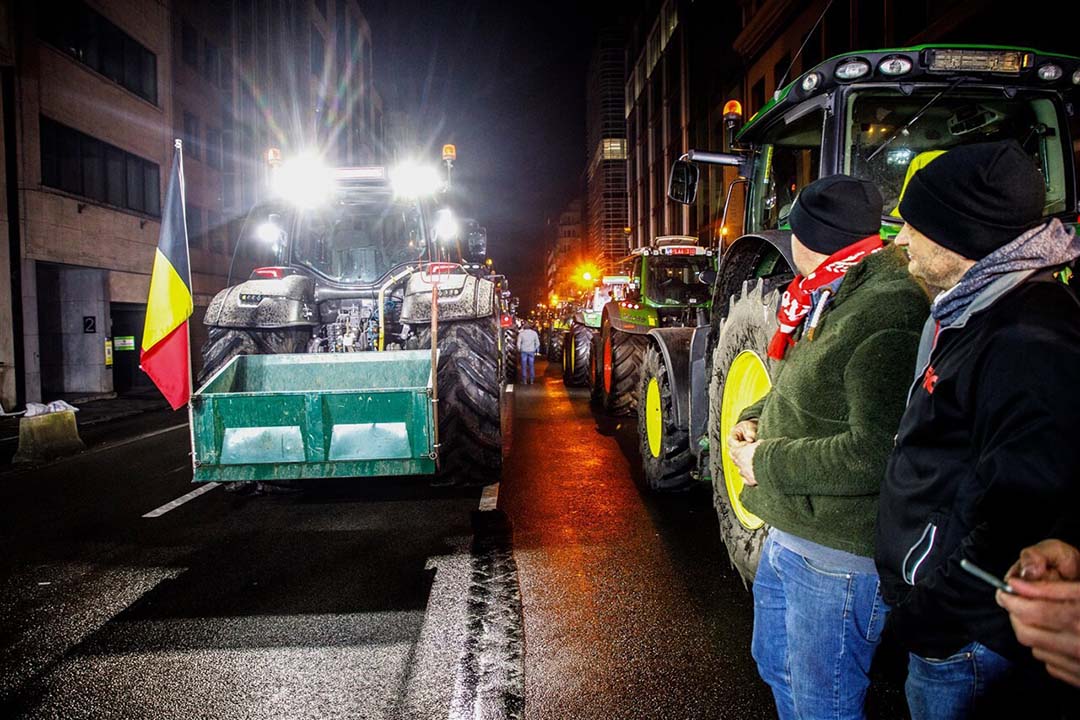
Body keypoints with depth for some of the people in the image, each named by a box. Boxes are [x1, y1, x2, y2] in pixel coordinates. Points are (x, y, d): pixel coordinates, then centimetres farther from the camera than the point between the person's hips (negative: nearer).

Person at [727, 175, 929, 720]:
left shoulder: (887, 313, -24)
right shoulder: (831, 299, 9)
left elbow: (873, 453, -30)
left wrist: (768, 463, -19)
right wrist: (755, 419, 2)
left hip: (837, 556, -10)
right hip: (788, 535, 10)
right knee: (775, 665, 28)